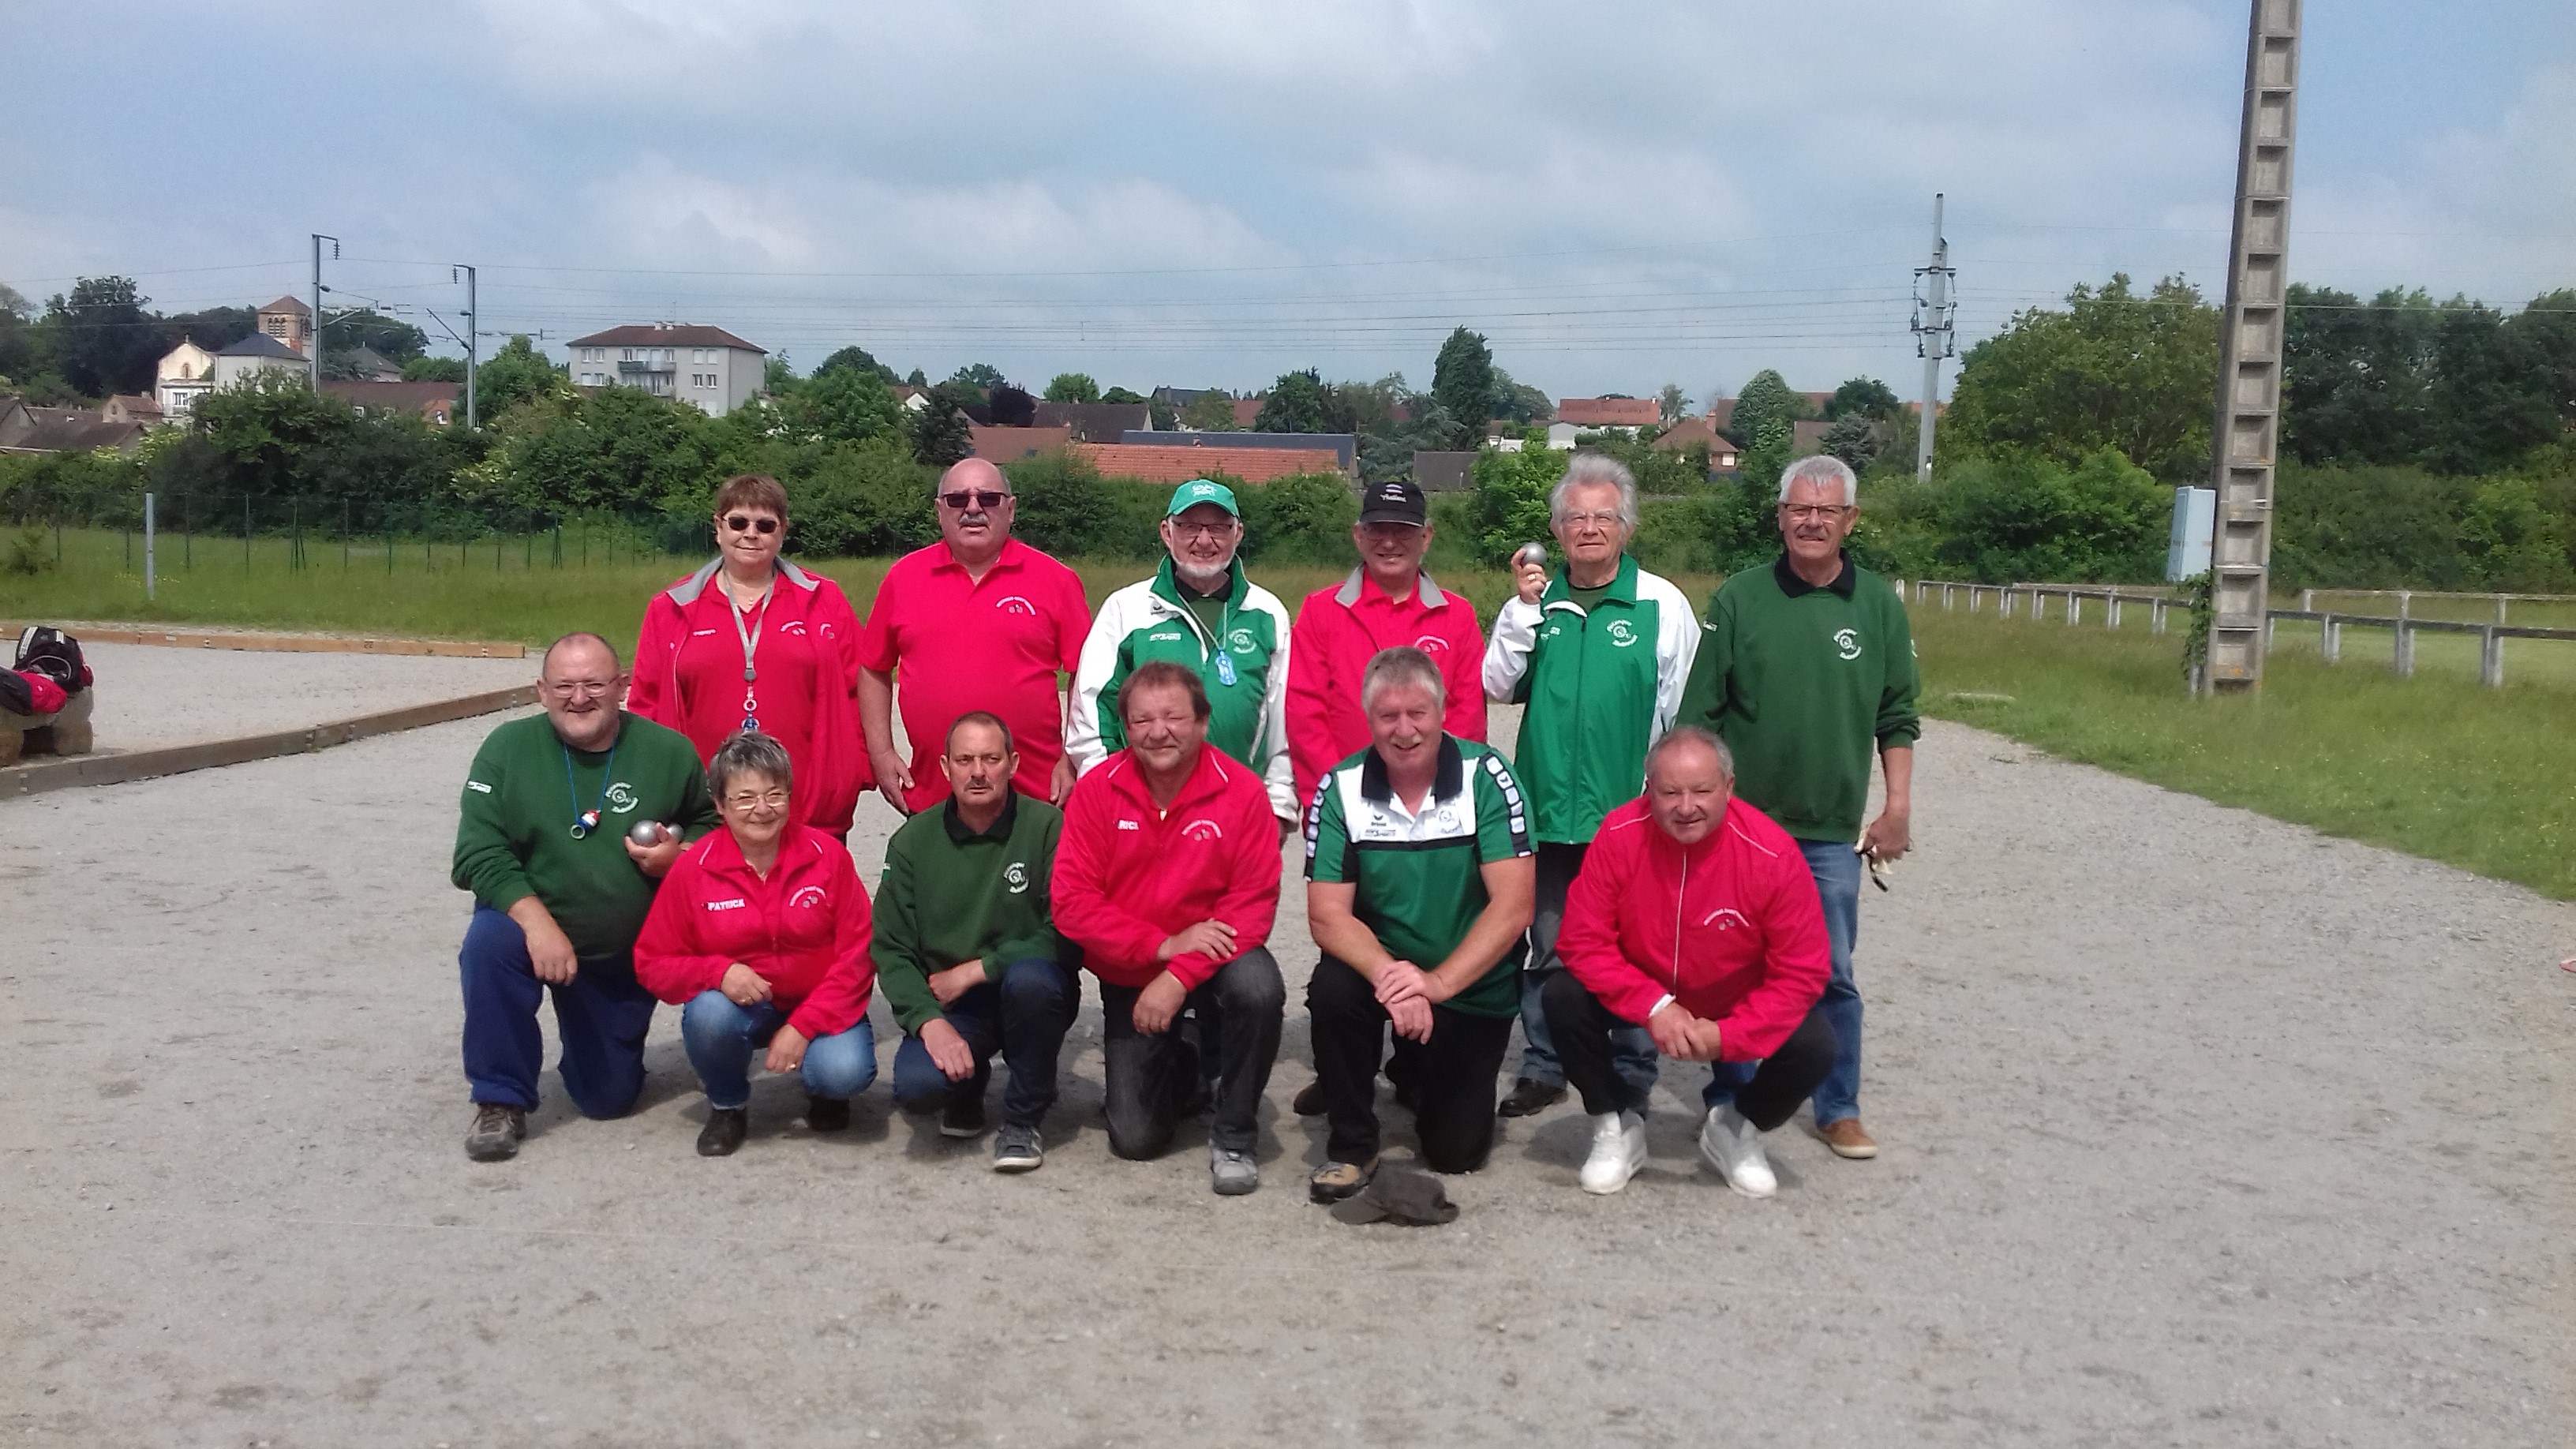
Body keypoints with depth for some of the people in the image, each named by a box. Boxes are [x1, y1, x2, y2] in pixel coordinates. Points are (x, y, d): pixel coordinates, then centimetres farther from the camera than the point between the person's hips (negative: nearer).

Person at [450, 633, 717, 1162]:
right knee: (489, 943, -36)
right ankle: (501, 1102, -17)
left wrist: (681, 854, -17)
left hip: (629, 955, 1)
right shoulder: (508, 748, -11)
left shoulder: (669, 751, -8)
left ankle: (603, 1050, 43)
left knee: (608, 1098, 5)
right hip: (530, 925, -1)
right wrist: (537, 920, -29)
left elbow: (713, 825, 6)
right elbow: (478, 854, -16)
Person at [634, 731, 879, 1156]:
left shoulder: (827, 855, -10)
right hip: (739, 1005, 1)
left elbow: (857, 953, -8)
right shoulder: (693, 868, -9)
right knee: (709, 1014, -34)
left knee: (846, 1072, -30)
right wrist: (719, 971, -24)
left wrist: (803, 1026, -18)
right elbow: (653, 963, -4)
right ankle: (727, 1105, 1)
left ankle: (822, 1090, 12)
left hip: (819, 1007, -1)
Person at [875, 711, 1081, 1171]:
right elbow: (891, 949, -3)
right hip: (946, 1005, 2)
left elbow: (1065, 935, -16)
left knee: (1028, 977, -37)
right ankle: (969, 1082, 14)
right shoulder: (913, 840, 0)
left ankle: (1023, 1120, -10)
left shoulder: (1049, 827, -10)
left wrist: (974, 970, -15)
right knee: (916, 1083, -28)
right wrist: (929, 1020, -19)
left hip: (1034, 993, -2)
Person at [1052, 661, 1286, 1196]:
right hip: (1128, 975, 1)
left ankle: (1234, 1136, -12)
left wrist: (1181, 975, -29)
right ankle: (1180, 1071, 34)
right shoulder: (1096, 791, -12)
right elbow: (1072, 904, -15)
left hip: (1214, 958, -1)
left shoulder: (1242, 791, -17)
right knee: (1135, 1138, -3)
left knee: (1259, 989, -36)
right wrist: (1164, 944, -24)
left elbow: (1253, 906, -18)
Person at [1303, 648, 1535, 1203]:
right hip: (1379, 965, 1)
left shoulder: (1487, 778, -16)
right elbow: (1328, 915, -15)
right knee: (1332, 989, -32)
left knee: (1456, 1149, -2)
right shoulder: (1340, 790, -11)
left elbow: (1513, 905, -21)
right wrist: (1389, 976, -33)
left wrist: (1438, 981, -32)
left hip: (1473, 987, -1)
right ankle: (1351, 1145, -8)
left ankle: (1420, 1070, 34)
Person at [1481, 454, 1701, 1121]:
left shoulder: (1663, 604, -1)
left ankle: (1633, 1077, 17)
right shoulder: (1535, 600, 7)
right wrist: (1524, 609, -9)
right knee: (1548, 948, 12)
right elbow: (1498, 688, 0)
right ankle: (1542, 1069, 24)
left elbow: (1683, 711, 1)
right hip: (1548, 808, 3)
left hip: (1630, 811, -3)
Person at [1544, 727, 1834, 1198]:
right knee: (1562, 999, -25)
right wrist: (1654, 1006, -31)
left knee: (1813, 1045, -25)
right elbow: (1582, 941, -20)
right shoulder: (1620, 835, -23)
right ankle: (1617, 1123, 3)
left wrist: (1725, 1035, -28)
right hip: (1643, 996, 1)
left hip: (1736, 1008, 0)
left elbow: (1802, 973, -20)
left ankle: (1736, 1129, 9)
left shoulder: (1774, 855, -26)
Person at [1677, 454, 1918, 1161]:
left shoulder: (1879, 605, 2)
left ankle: (1839, 1108, 19)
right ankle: (1728, 1102, 23)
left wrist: (1898, 806, 2)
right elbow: (1698, 714, 0)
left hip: (1833, 831, 1)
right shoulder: (1739, 598, -2)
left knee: (1831, 973, 5)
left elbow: (1897, 719, 7)